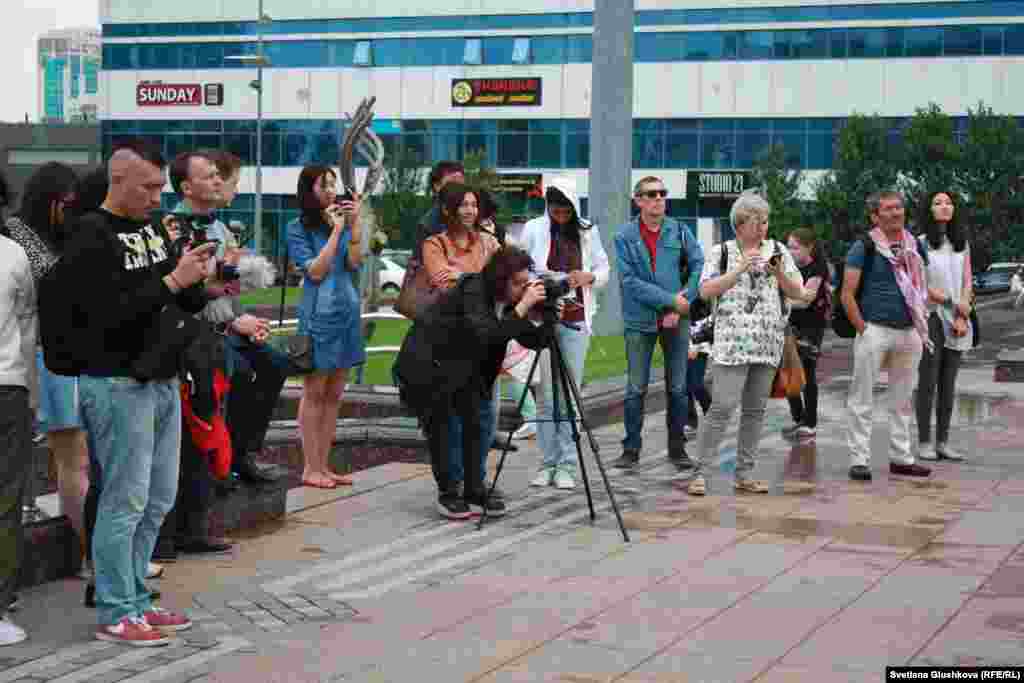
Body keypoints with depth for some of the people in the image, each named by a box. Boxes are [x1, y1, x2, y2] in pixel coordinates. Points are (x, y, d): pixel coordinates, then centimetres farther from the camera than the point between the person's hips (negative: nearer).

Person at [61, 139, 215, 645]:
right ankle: (115, 614, 6)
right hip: (118, 386, -8)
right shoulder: (91, 237, -11)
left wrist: (207, 285, -3)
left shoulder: (153, 230, 13)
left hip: (162, 381, 8)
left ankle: (135, 599, 23)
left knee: (157, 501, 13)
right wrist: (173, 280, -19)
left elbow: (187, 303, 18)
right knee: (125, 502, -3)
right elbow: (109, 312, -20)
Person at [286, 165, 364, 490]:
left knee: (334, 395, 7)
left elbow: (354, 262, 0)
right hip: (318, 314, -6)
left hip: (348, 313, 6)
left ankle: (323, 465, 13)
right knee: (314, 393, -3)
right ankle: (310, 468, 1)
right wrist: (336, 230, -13)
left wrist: (354, 224, -7)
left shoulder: (342, 221, 10)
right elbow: (315, 271, -13)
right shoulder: (298, 228, -3)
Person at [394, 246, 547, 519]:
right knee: (440, 429, -2)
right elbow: (486, 333, -41)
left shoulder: (507, 301, -6)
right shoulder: (473, 291, -27)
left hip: (463, 367, 7)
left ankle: (475, 494, 3)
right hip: (426, 363, -7)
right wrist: (522, 307, -41)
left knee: (474, 424, -3)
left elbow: (532, 340, -4)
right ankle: (447, 495, 10)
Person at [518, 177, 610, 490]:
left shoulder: (588, 232, 9)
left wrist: (589, 276, -7)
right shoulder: (533, 229, 3)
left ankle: (567, 466, 4)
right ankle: (547, 464, 7)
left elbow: (604, 269, 14)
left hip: (576, 320, 1)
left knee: (570, 394, 0)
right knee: (545, 394, 0)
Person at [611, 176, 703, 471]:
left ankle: (677, 447, 18)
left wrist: (681, 306, -10)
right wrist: (670, 299, -14)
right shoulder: (625, 237, -3)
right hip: (639, 321, -2)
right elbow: (629, 281, -10)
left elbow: (699, 265, 0)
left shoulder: (678, 231, 3)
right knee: (636, 389, 2)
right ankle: (631, 449, 12)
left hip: (676, 320, 2)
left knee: (678, 388, 7)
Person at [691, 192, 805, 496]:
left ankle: (744, 474, 13)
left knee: (755, 410, 6)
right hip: (732, 342, -4)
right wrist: (741, 269, -13)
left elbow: (797, 292, 10)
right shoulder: (721, 252, 4)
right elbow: (706, 291, -6)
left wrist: (779, 273, -9)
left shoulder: (778, 250, 13)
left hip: (769, 344, 4)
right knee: (723, 407, -11)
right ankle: (699, 473, -6)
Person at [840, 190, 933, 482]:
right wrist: (862, 329, -13)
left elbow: (923, 288, 20)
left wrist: (921, 326, 10)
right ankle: (859, 460, 1)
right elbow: (847, 294, -9)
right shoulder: (864, 247, -6)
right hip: (875, 330, -6)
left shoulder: (914, 247, 11)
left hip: (909, 332, 6)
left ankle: (900, 458, 21)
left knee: (901, 399, 13)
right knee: (863, 399, -3)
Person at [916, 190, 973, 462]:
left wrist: (962, 316, -6)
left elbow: (967, 282, 7)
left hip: (956, 320, 5)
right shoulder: (920, 243, -2)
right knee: (928, 382, -5)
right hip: (930, 316, -4)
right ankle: (924, 442, -1)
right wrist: (953, 303, -11)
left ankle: (943, 442, 8)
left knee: (949, 383, 5)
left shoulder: (962, 244, 12)